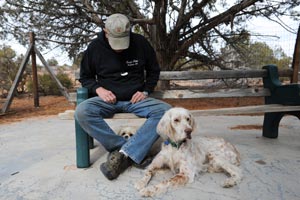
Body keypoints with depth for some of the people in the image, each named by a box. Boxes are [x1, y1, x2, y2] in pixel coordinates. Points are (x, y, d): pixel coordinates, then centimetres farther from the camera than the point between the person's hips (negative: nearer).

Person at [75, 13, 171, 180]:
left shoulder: (141, 43, -2)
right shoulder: (95, 47, -2)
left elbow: (154, 71, 10)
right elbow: (85, 77, 10)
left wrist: (145, 91, -5)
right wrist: (99, 89, -10)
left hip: (135, 99, 0)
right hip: (108, 100, 1)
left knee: (165, 110, -28)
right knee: (82, 112, -31)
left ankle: (123, 154, -29)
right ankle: (134, 152, -24)